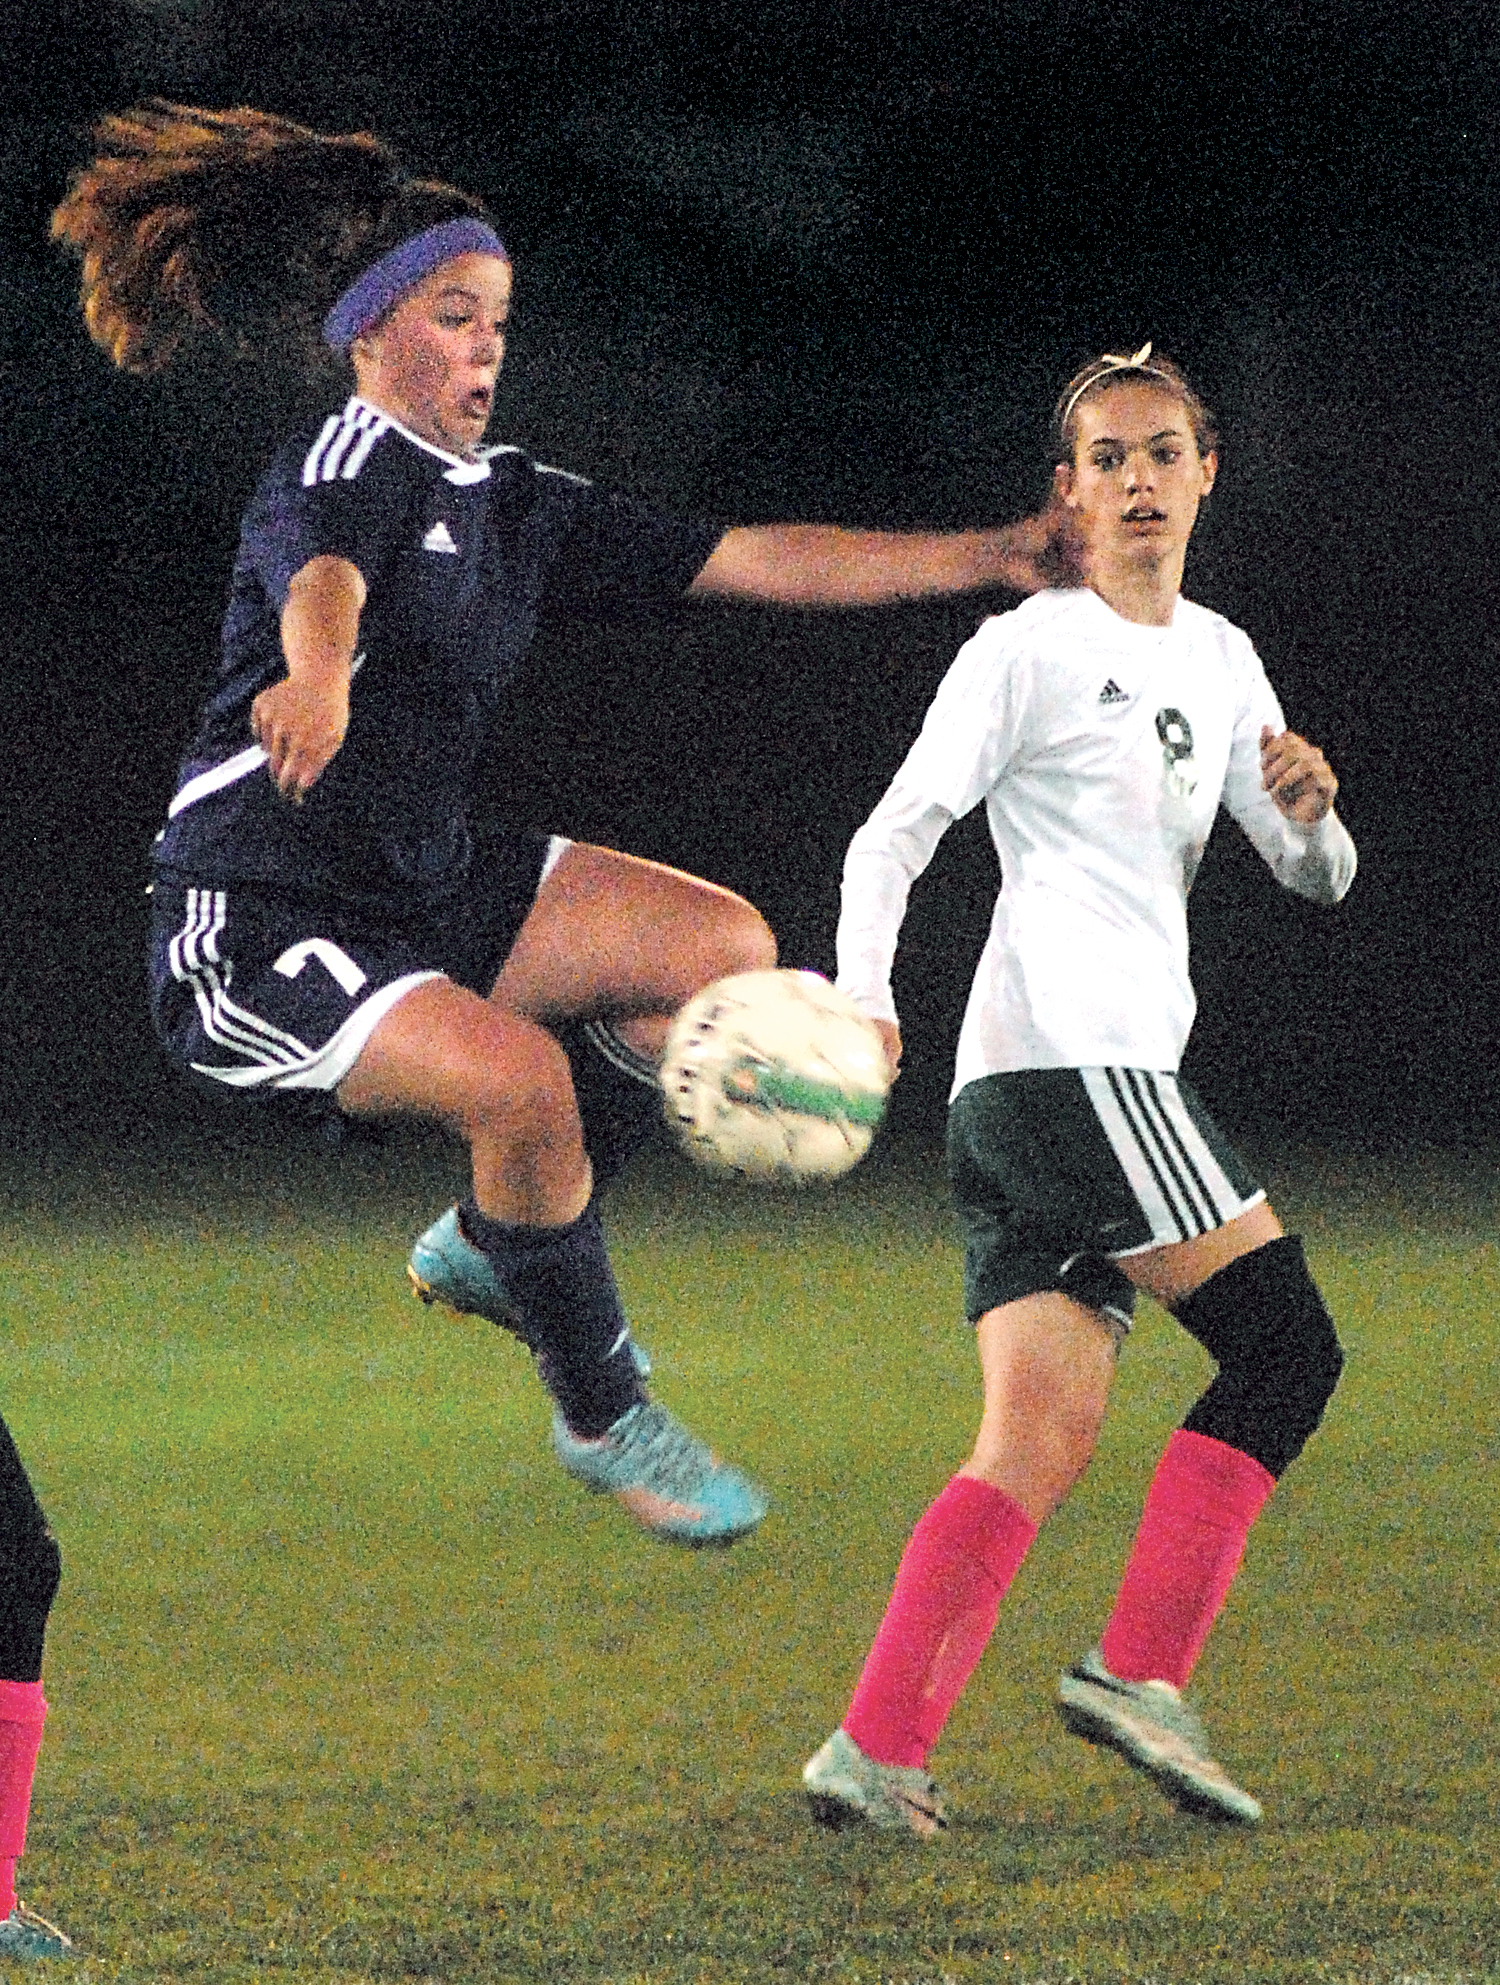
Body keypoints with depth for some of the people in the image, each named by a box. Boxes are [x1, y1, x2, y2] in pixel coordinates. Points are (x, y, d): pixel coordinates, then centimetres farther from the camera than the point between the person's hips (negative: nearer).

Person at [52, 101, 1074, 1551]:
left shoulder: (516, 507, 12)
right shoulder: (341, 471, -12)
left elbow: (756, 561, 9)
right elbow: (323, 584, -37)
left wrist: (993, 556, 2)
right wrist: (315, 680, -61)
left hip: (423, 895, 9)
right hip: (256, 926, -9)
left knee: (725, 945, -5)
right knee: (522, 1080, -29)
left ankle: (495, 1245, 7)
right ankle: (603, 1418, -9)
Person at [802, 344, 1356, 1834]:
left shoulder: (1220, 662, 22)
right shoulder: (1027, 650, 0)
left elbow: (1317, 882, 22)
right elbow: (893, 833, -6)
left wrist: (1308, 807, -1)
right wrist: (861, 1000, -21)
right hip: (1062, 1055, -8)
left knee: (1041, 1445, -3)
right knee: (1286, 1344, -11)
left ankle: (878, 1751, -13)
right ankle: (1140, 1671, -11)